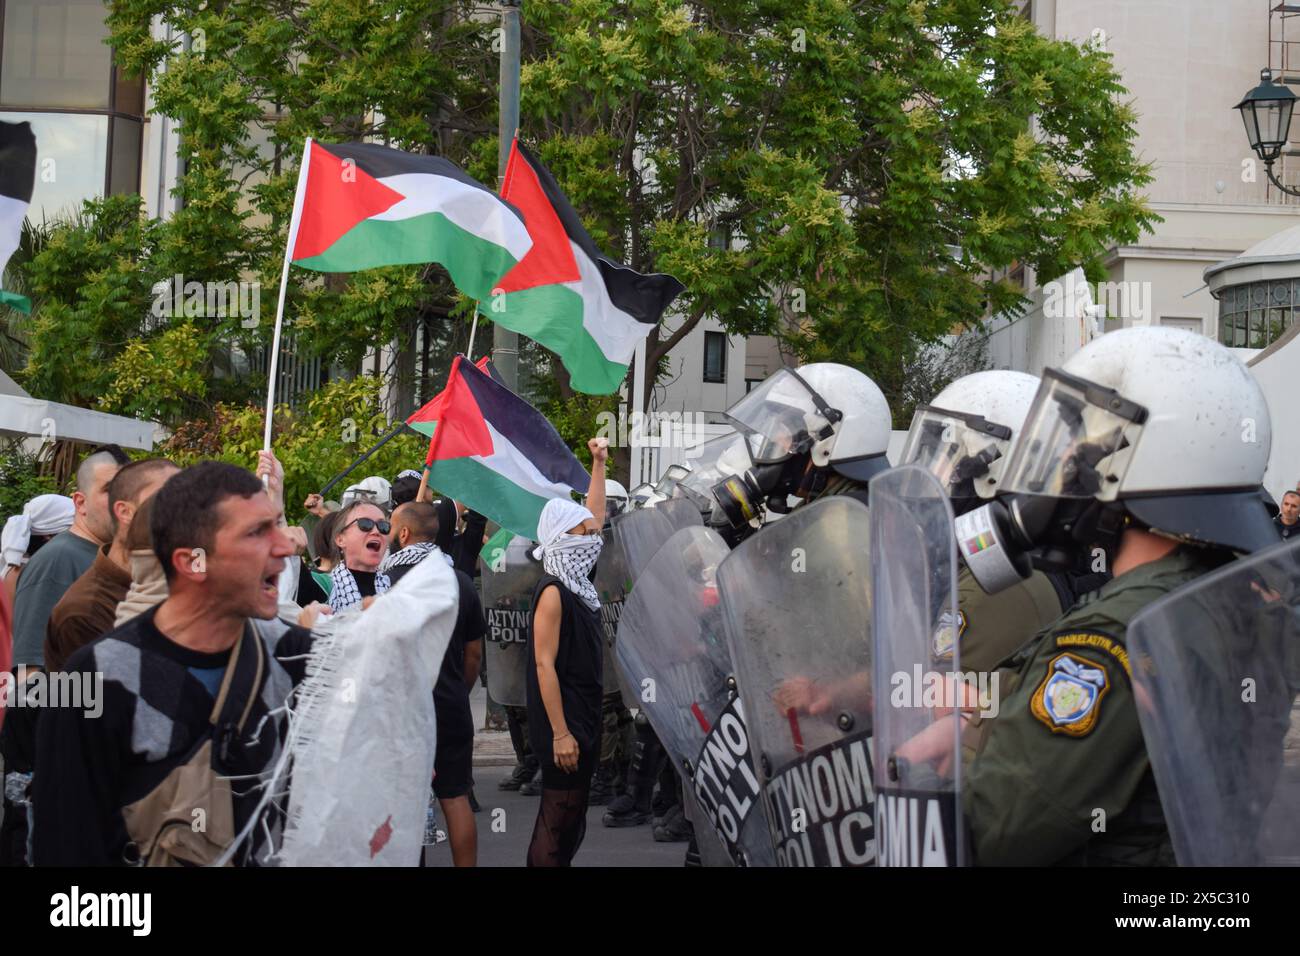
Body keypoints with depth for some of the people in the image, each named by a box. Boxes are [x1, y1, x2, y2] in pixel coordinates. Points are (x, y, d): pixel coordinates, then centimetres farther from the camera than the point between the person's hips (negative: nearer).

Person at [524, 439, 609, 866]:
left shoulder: (580, 582, 8)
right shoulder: (554, 591, -15)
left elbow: (591, 516, 22)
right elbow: (544, 665, -19)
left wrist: (599, 464, 22)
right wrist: (560, 733, -22)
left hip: (585, 717, 9)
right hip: (564, 723, -9)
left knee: (571, 821, 13)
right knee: (558, 823, -4)